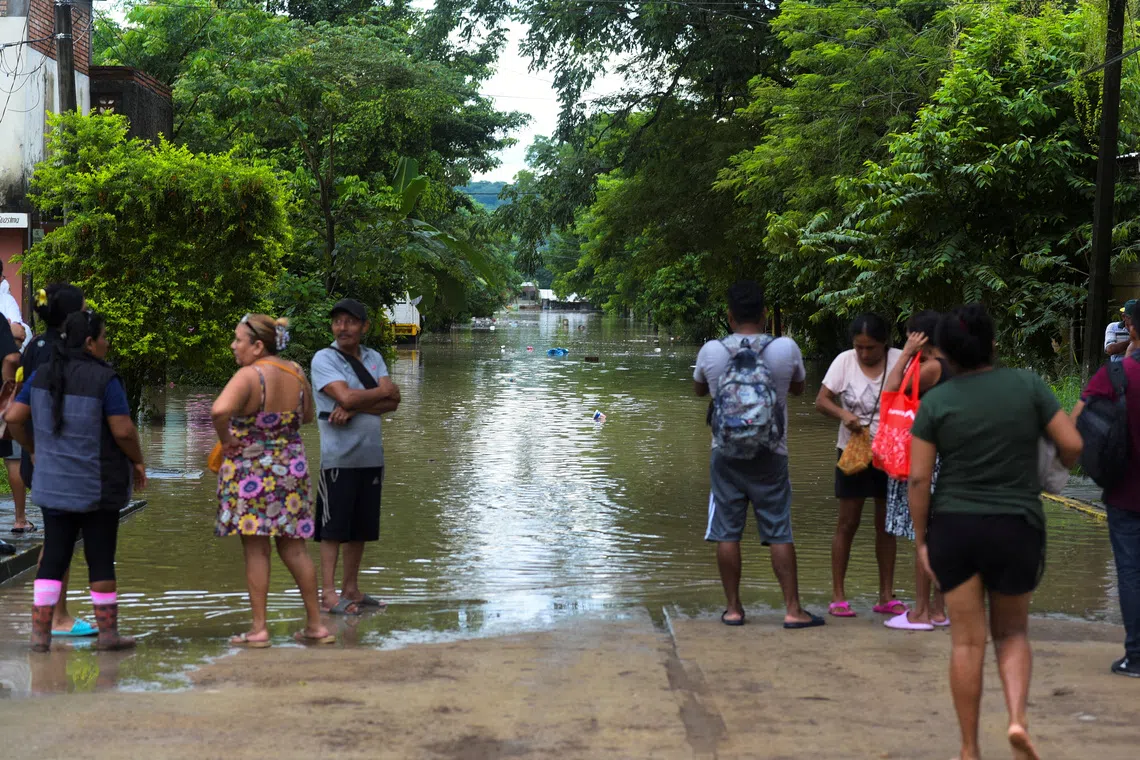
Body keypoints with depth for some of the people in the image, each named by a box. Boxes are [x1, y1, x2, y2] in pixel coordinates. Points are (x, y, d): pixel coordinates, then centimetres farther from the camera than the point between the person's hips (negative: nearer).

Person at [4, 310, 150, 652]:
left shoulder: (42, 376, 3)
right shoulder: (104, 379, -14)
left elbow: (13, 418, 5)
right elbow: (123, 430, -17)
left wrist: (34, 449, 19)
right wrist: (138, 461, 0)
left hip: (53, 483, 5)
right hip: (98, 486, -5)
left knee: (54, 557, 8)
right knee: (100, 557, 5)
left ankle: (40, 632, 5)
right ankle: (107, 632, 13)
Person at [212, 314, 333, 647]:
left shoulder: (249, 376, -17)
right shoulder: (296, 373, 3)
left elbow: (220, 410, -35)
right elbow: (307, 417, 18)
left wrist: (226, 439, -18)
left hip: (251, 469, -6)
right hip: (291, 467, 6)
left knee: (256, 549, 2)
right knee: (292, 548, 14)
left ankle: (258, 629, 6)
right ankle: (316, 625, 17)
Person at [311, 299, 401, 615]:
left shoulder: (374, 359, 12)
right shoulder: (324, 358, -4)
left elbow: (392, 402, 0)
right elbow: (346, 396, -18)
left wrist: (355, 408, -15)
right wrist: (383, 391, -4)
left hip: (371, 455, 6)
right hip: (338, 456, -6)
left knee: (360, 528, 10)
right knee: (334, 528, -4)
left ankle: (351, 589, 19)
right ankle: (328, 594, 0)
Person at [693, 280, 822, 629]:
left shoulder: (711, 351, -8)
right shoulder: (786, 349, -9)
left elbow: (699, 389, 13)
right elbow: (798, 388, 12)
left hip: (726, 453, 0)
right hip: (770, 455, 0)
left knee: (727, 533, 7)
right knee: (780, 533, 5)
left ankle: (733, 609, 11)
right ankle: (793, 610, 6)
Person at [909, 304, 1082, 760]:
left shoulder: (935, 402, -4)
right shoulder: (1027, 384, -3)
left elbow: (918, 478, -7)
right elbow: (1073, 444, -3)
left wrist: (921, 539, 1)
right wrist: (1058, 467, 20)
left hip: (952, 528, 0)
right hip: (1016, 530, 0)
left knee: (968, 641, 7)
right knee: (1012, 632, 18)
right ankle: (1018, 719, -4)